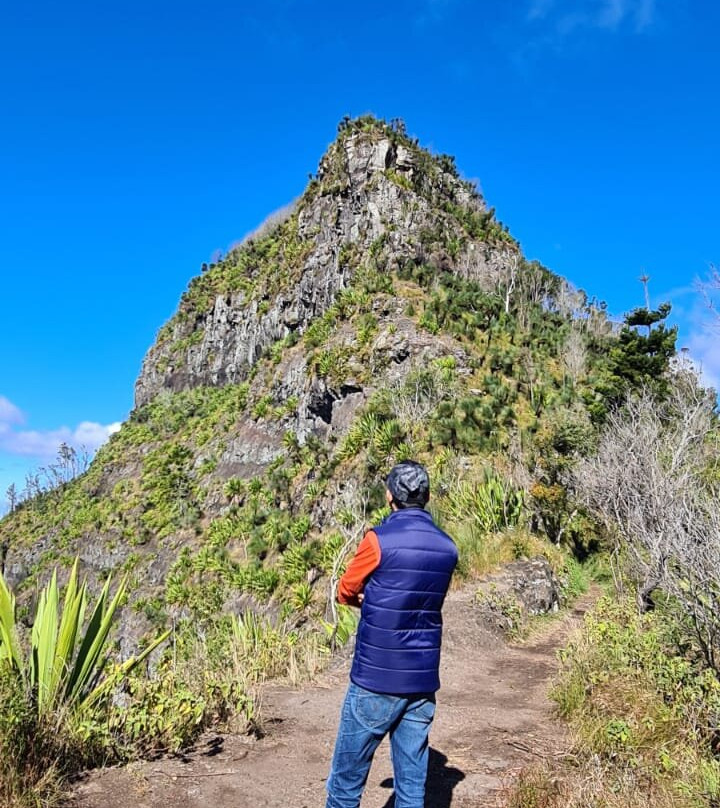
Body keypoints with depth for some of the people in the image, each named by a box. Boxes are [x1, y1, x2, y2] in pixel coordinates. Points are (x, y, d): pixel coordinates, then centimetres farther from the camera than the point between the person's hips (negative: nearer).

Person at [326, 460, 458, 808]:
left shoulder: (379, 539, -14)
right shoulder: (447, 547, 2)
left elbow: (345, 592, 1)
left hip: (376, 679, -5)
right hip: (423, 680, 5)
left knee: (347, 778, 10)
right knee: (413, 780, 14)